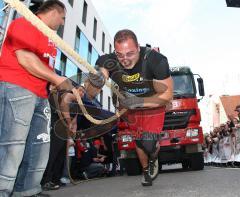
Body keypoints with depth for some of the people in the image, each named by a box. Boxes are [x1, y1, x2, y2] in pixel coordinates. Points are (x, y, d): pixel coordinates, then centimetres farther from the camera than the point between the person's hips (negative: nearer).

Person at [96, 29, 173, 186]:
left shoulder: (155, 60, -35)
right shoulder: (109, 61, -30)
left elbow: (167, 95, -29)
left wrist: (139, 101, -42)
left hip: (153, 105, -2)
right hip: (129, 106, 2)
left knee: (149, 144, -12)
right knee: (139, 141, 10)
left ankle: (152, 159, 28)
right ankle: (146, 171, 41)